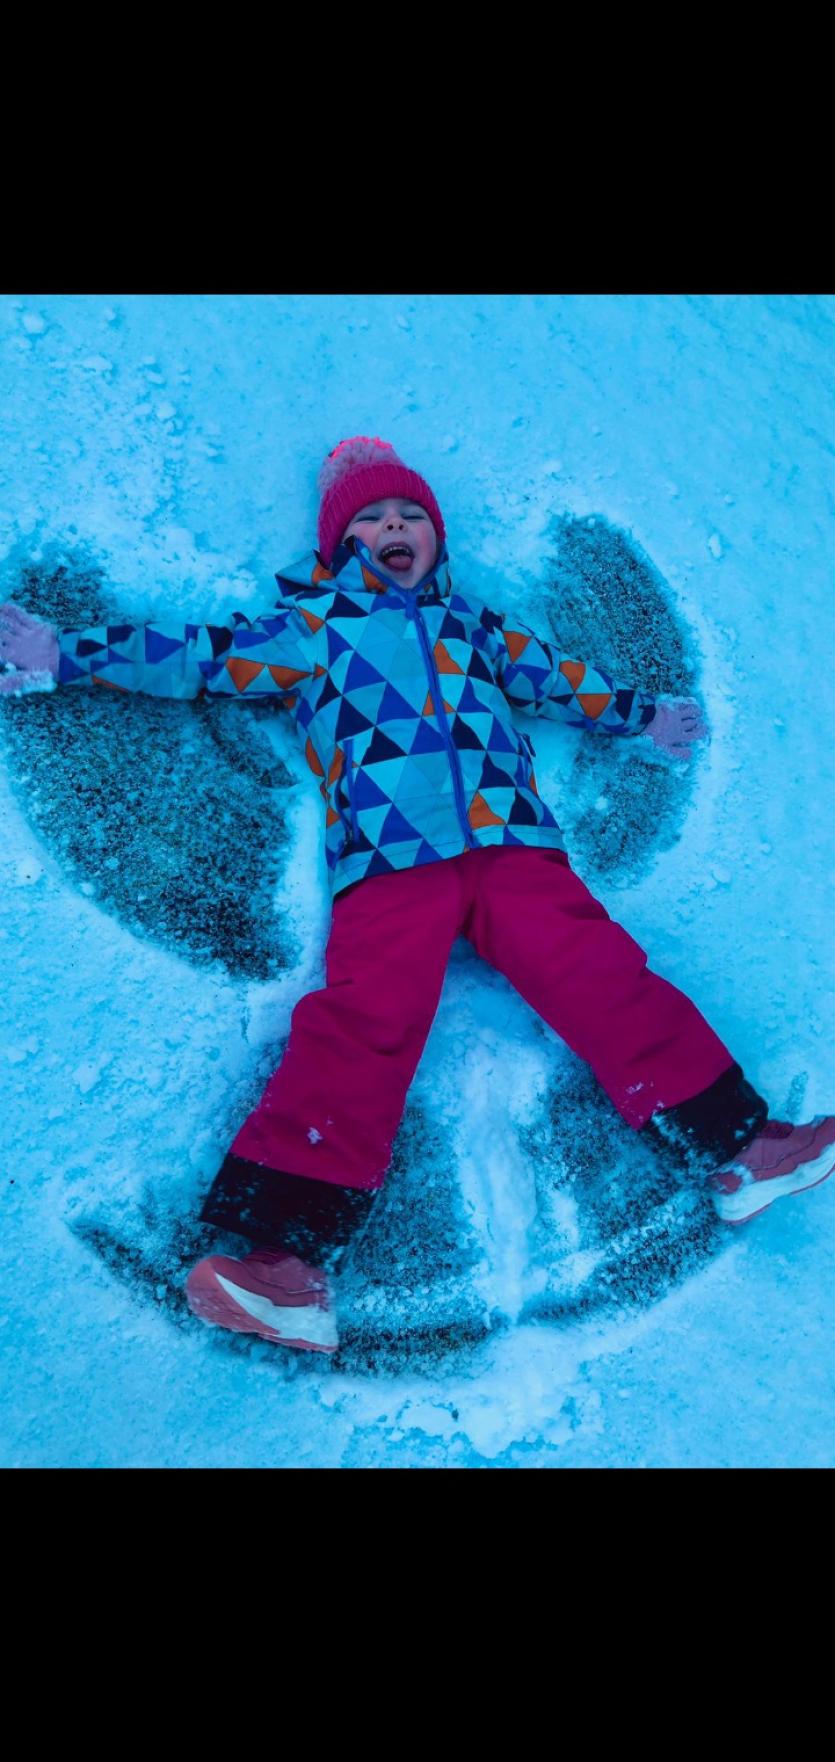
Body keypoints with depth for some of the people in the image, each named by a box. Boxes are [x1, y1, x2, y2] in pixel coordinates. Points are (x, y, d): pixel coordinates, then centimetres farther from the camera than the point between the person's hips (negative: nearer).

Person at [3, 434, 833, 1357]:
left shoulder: (474, 620, 31)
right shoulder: (307, 625, 22)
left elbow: (555, 675, 41)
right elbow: (198, 654, 19)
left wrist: (639, 714, 50)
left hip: (513, 842, 3)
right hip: (387, 862, -3)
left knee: (603, 978, -10)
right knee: (365, 1019, -21)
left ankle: (736, 1148, -5)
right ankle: (292, 1255, -27)